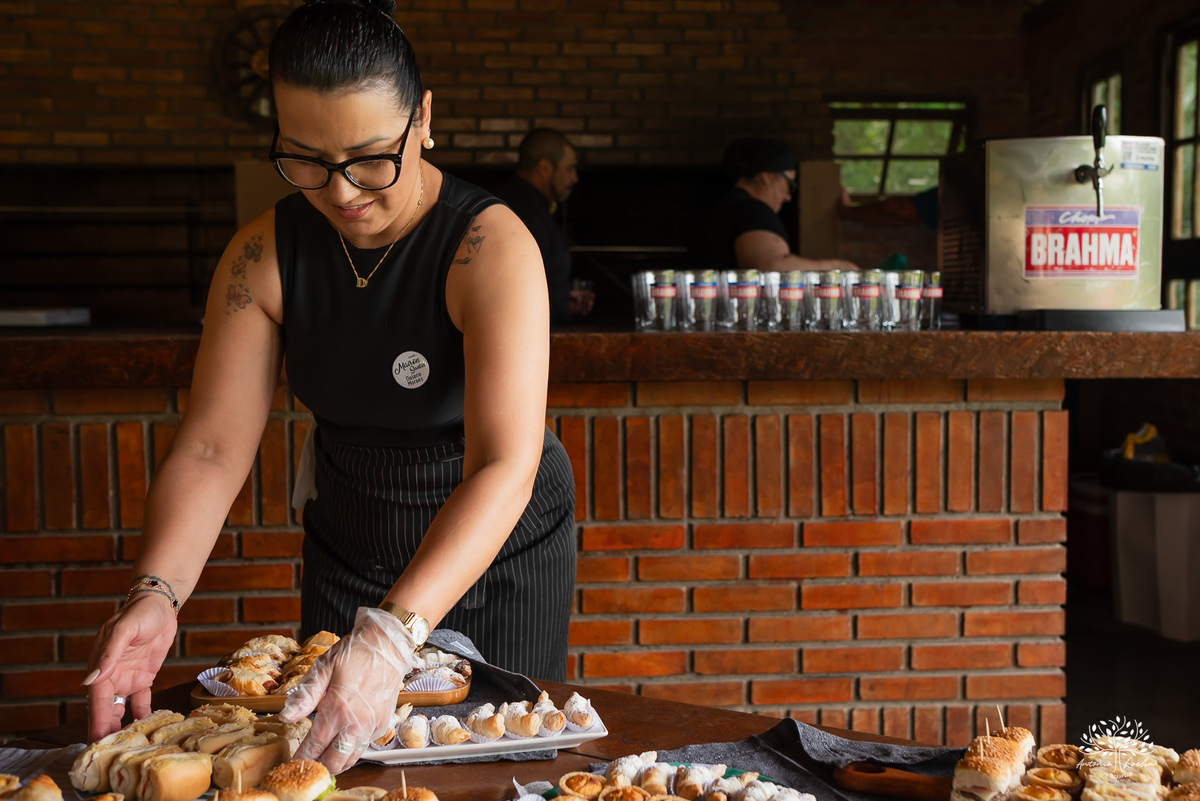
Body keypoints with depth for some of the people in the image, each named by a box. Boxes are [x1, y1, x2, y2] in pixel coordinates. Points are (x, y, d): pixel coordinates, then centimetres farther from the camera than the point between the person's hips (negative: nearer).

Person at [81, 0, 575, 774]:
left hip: (502, 550, -3)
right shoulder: (266, 255, -13)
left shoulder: (491, 246, -27)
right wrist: (157, 590, -34)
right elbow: (212, 445, -16)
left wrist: (393, 634, -50)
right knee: (328, 752, 17)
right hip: (348, 555, 4)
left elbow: (503, 467, -37)